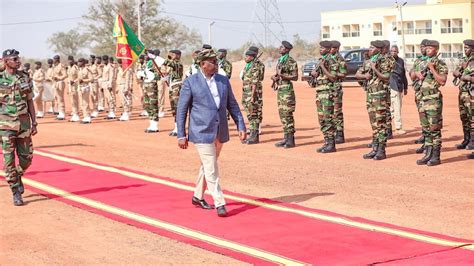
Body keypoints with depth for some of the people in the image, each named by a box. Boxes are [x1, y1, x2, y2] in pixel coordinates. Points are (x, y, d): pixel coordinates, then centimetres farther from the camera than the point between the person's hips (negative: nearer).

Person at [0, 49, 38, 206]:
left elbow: (30, 102, 10)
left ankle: (17, 176, 35)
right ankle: (16, 192, 7)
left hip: (24, 122, 3)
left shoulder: (25, 78, 6)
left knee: (26, 157, 5)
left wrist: (34, 123, 6)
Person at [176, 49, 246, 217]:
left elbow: (232, 105, 11)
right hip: (202, 133, -5)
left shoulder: (223, 80, 7)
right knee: (211, 169, -8)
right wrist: (181, 135, -6)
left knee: (207, 166, 17)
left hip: (220, 133, 5)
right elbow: (181, 110, -4)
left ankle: (198, 197, 33)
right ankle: (220, 204, -4)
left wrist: (241, 127, 3)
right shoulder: (190, 82, -7)